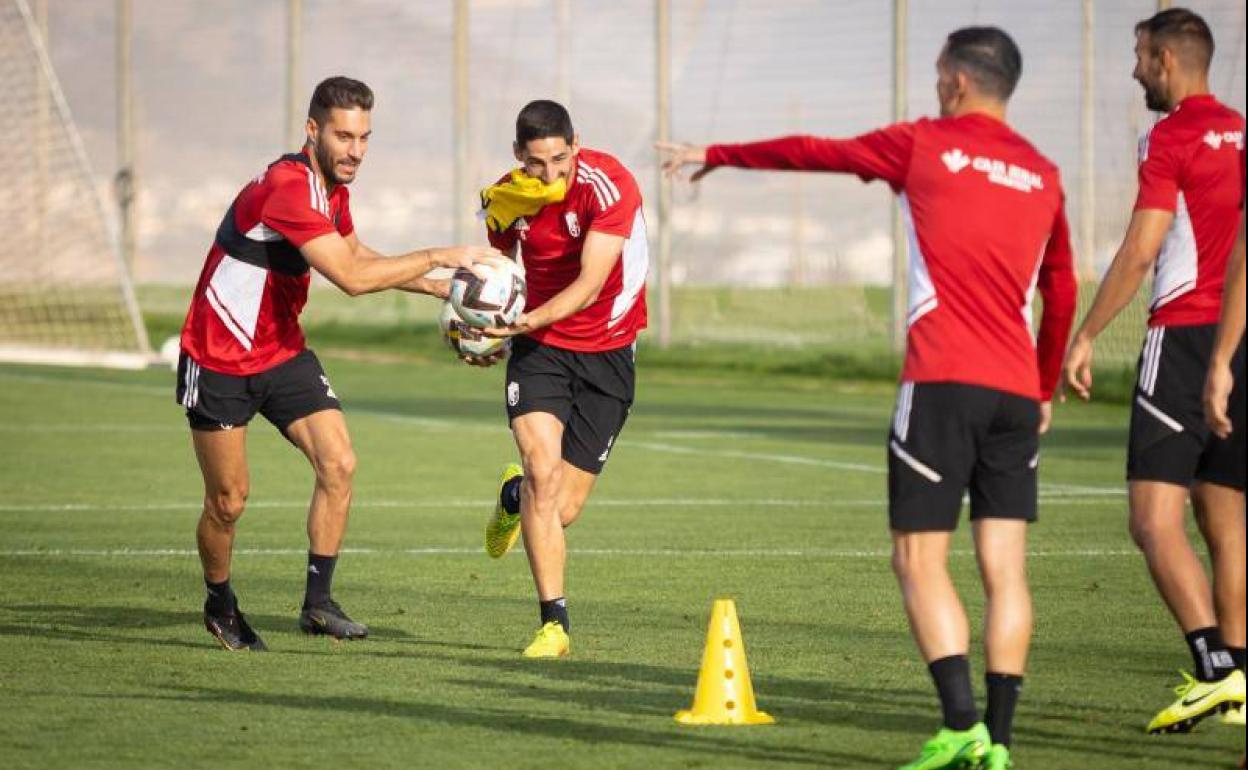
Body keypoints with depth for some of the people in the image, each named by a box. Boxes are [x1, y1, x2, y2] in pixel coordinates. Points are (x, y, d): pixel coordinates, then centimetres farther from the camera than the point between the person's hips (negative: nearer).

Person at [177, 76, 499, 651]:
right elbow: (351, 278, -33)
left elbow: (354, 255, 23)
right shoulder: (287, 188, -28)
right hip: (218, 361, -8)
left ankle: (318, 602, -3)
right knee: (229, 500, 1)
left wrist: (434, 286, 14)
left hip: (283, 353, 8)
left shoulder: (332, 185, 2)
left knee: (338, 464, -10)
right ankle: (219, 604, 26)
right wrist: (437, 256, -27)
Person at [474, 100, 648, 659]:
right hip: (538, 345, 2)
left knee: (562, 509, -1)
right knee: (542, 469, -21)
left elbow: (589, 285, -26)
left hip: (606, 351, -2)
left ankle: (514, 496, 37)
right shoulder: (503, 199, -6)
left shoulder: (608, 185, -20)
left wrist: (530, 320, -39)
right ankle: (554, 622, -12)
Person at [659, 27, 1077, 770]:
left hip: (943, 381, -4)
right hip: (1017, 391, 4)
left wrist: (715, 155, 30)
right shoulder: (1043, 175, 15)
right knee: (1006, 569, 3)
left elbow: (809, 152, 15)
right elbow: (1062, 294, 23)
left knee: (920, 561, 0)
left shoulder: (924, 145, 3)